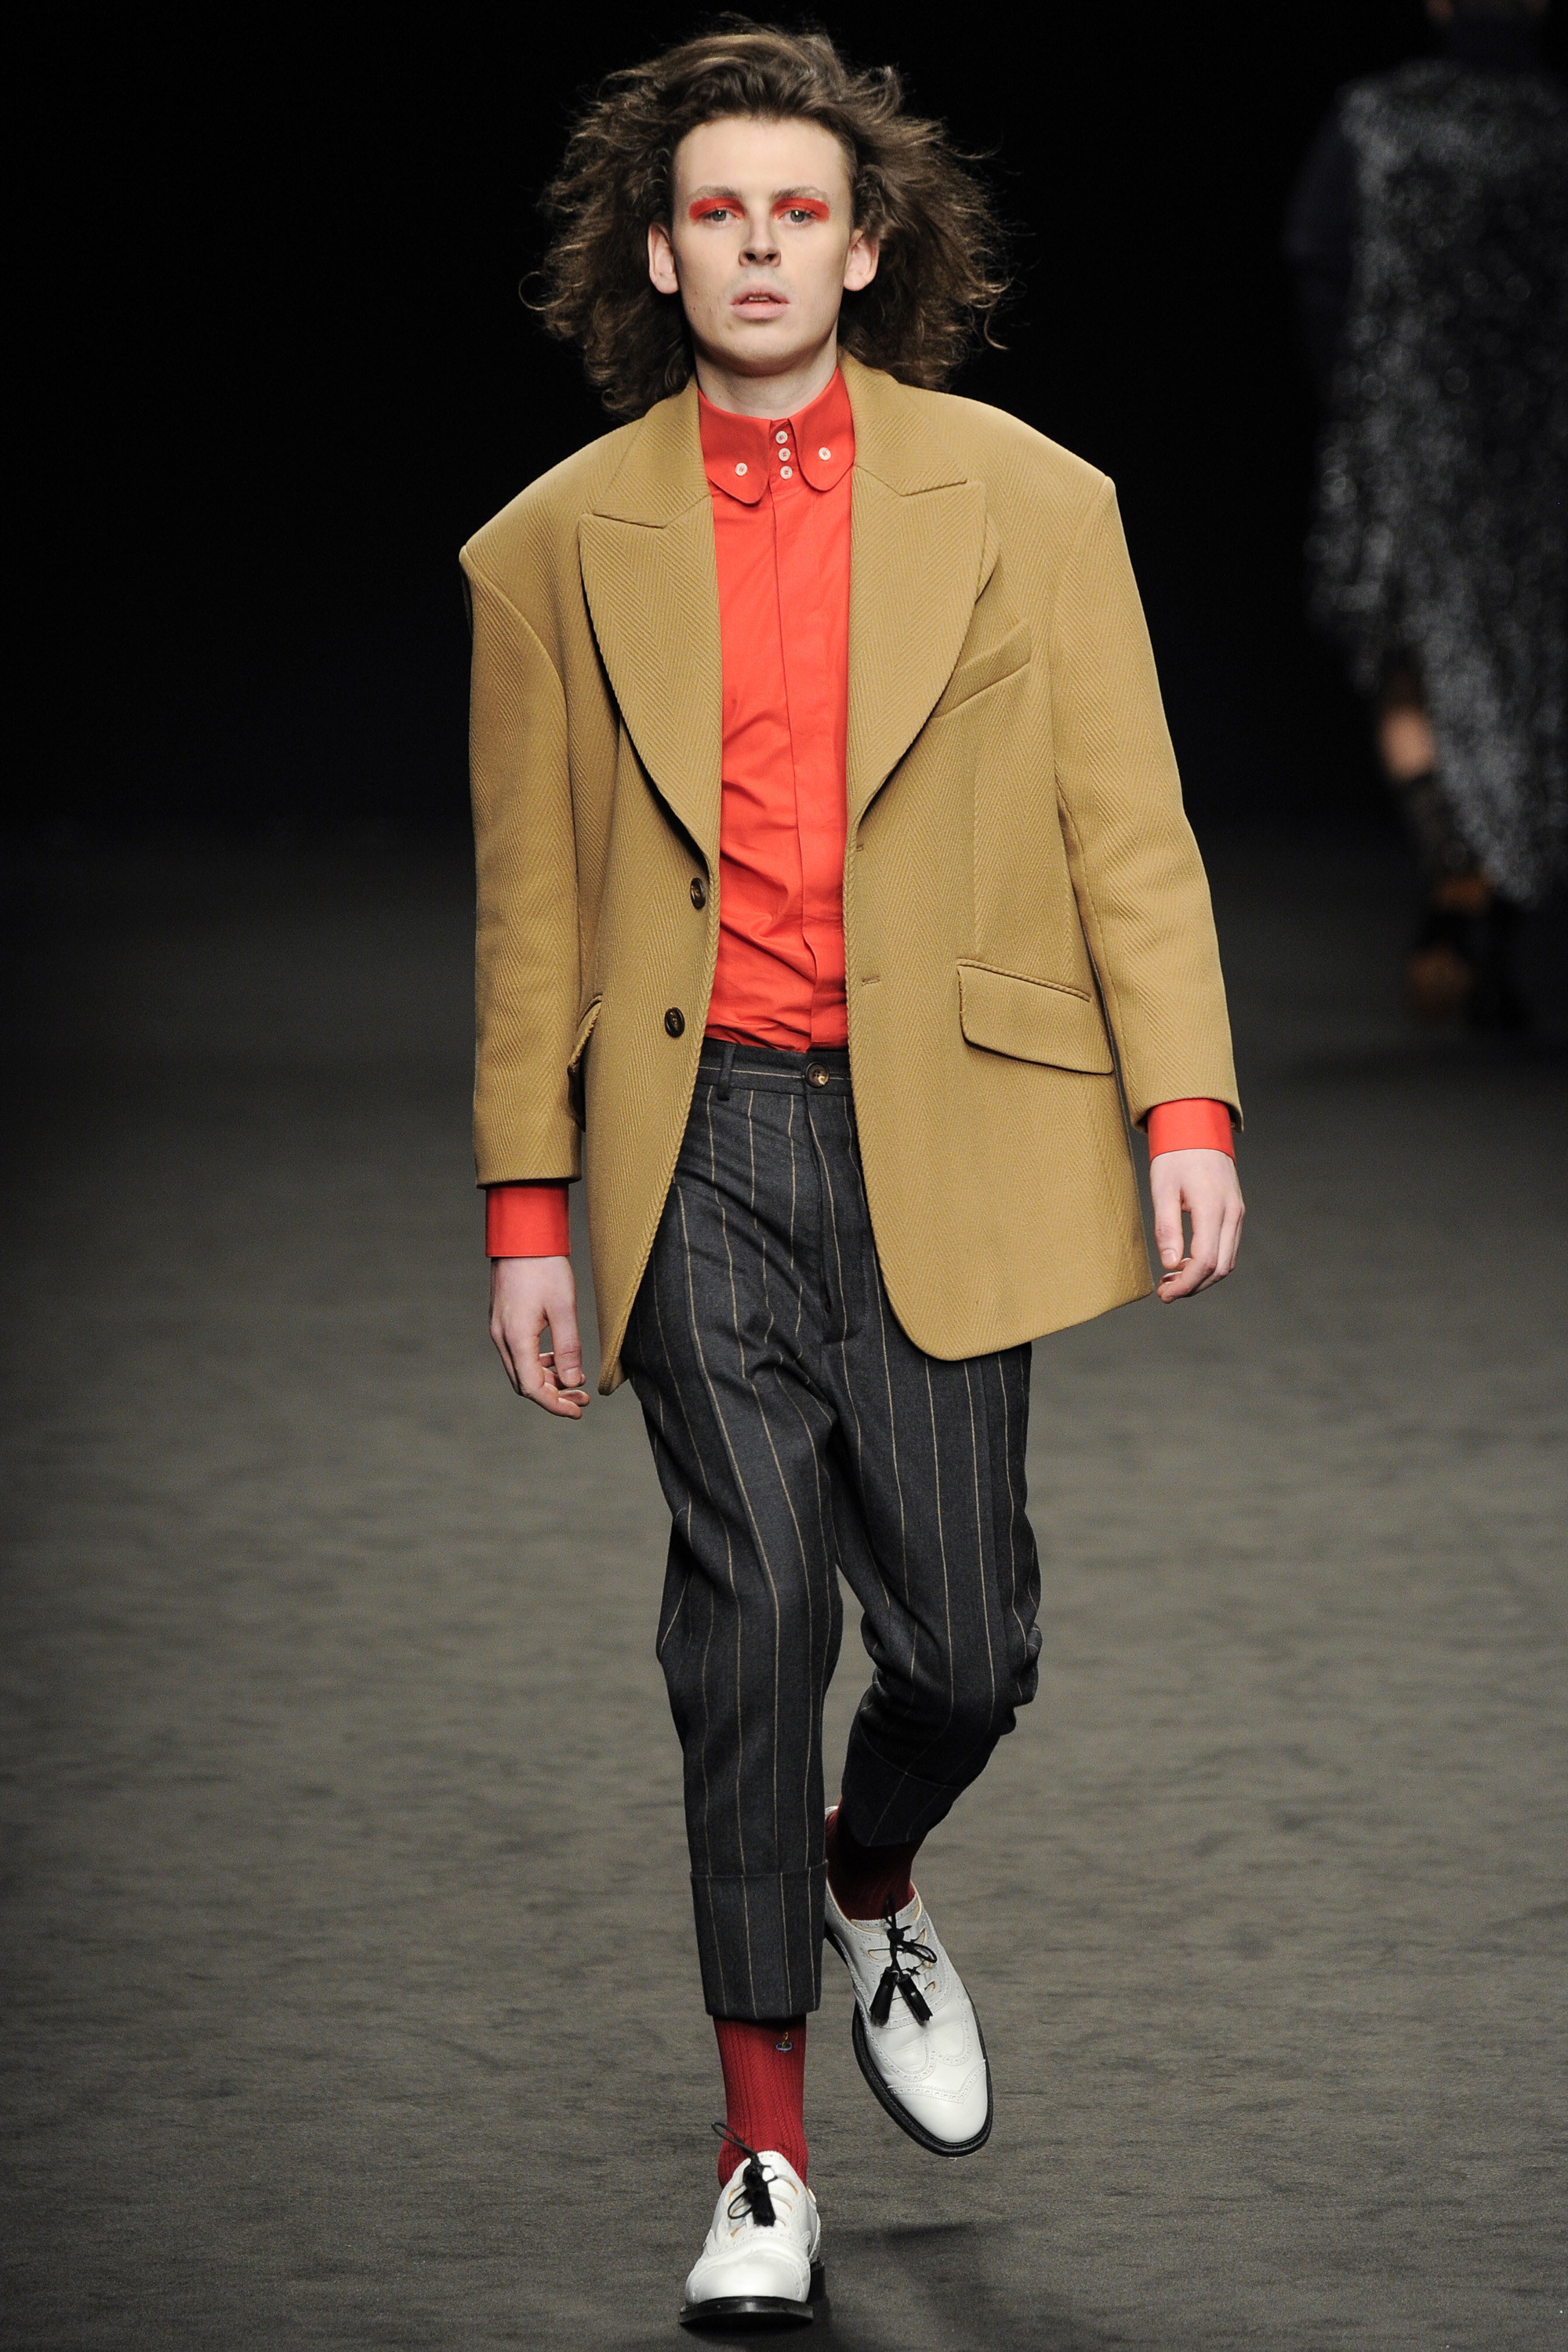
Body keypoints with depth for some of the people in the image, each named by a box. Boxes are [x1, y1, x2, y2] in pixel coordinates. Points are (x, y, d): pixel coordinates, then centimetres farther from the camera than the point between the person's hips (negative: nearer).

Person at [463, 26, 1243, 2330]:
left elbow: (1129, 834, 4)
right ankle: (766, 2141, 5)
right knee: (750, 1613, -5)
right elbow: (532, 904, 10)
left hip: (944, 1136, 0)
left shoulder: (1031, 506, 5)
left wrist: (1187, 1110, -6)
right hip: (701, 1142, 0)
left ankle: (873, 1886, 36)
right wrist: (527, 1212, 6)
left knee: (964, 1637, 0)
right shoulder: (558, 549, 7)